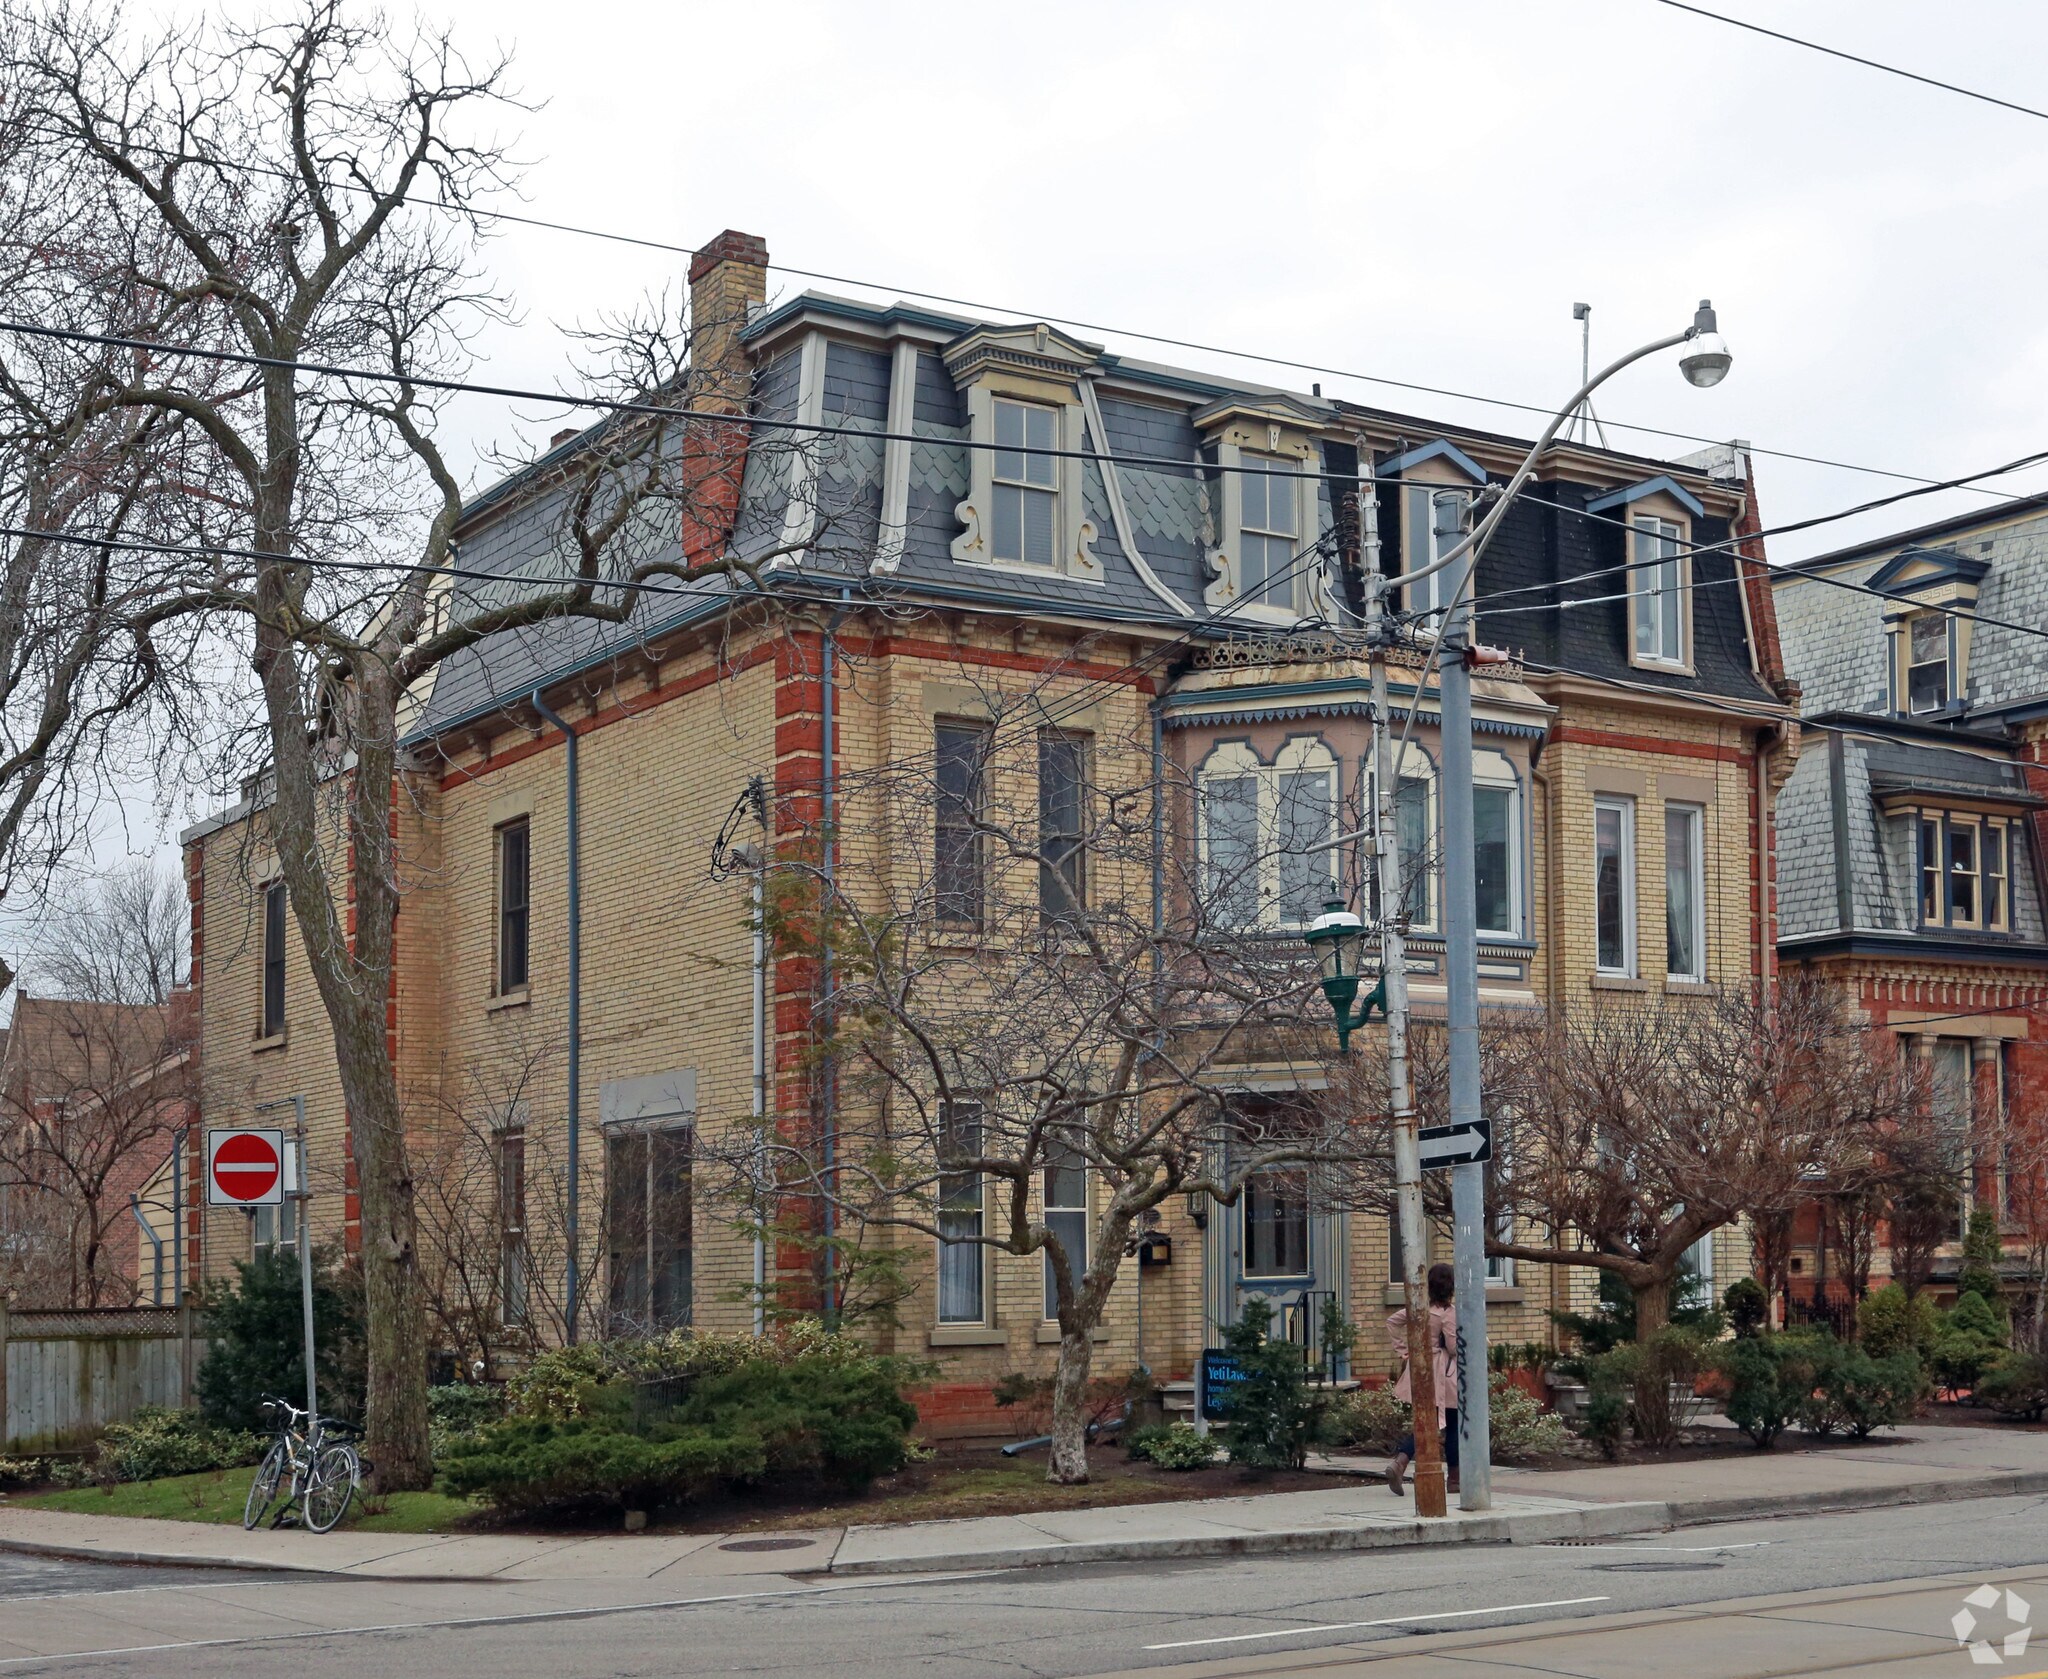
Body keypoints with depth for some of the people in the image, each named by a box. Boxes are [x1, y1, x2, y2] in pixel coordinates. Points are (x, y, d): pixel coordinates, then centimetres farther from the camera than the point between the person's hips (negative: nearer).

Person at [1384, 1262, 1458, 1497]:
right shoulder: (1448, 1314, -16)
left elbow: (1392, 1322, 10)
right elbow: (1454, 1348, -16)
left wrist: (1404, 1348, 12)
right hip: (1442, 1374, -6)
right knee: (1454, 1425, 9)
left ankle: (1399, 1464, -15)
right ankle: (1455, 1479, 14)